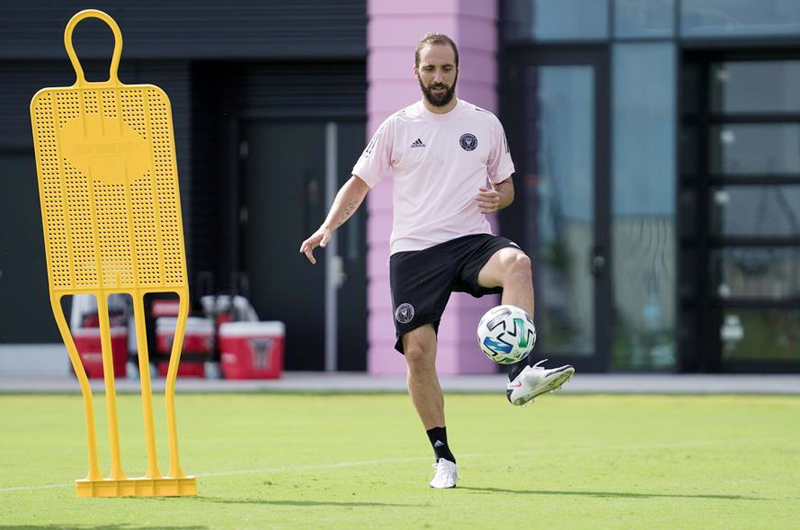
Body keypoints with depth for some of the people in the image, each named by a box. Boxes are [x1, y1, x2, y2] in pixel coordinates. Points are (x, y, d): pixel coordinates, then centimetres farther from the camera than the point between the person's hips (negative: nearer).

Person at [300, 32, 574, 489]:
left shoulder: (485, 124, 9)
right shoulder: (397, 127, 7)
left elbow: (506, 186, 17)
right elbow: (359, 184, 10)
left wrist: (498, 198, -7)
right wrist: (328, 227, -6)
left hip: (471, 240, 0)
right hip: (413, 250, 0)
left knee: (517, 261, -34)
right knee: (417, 352, -8)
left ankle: (521, 375, -42)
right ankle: (444, 459, 6)